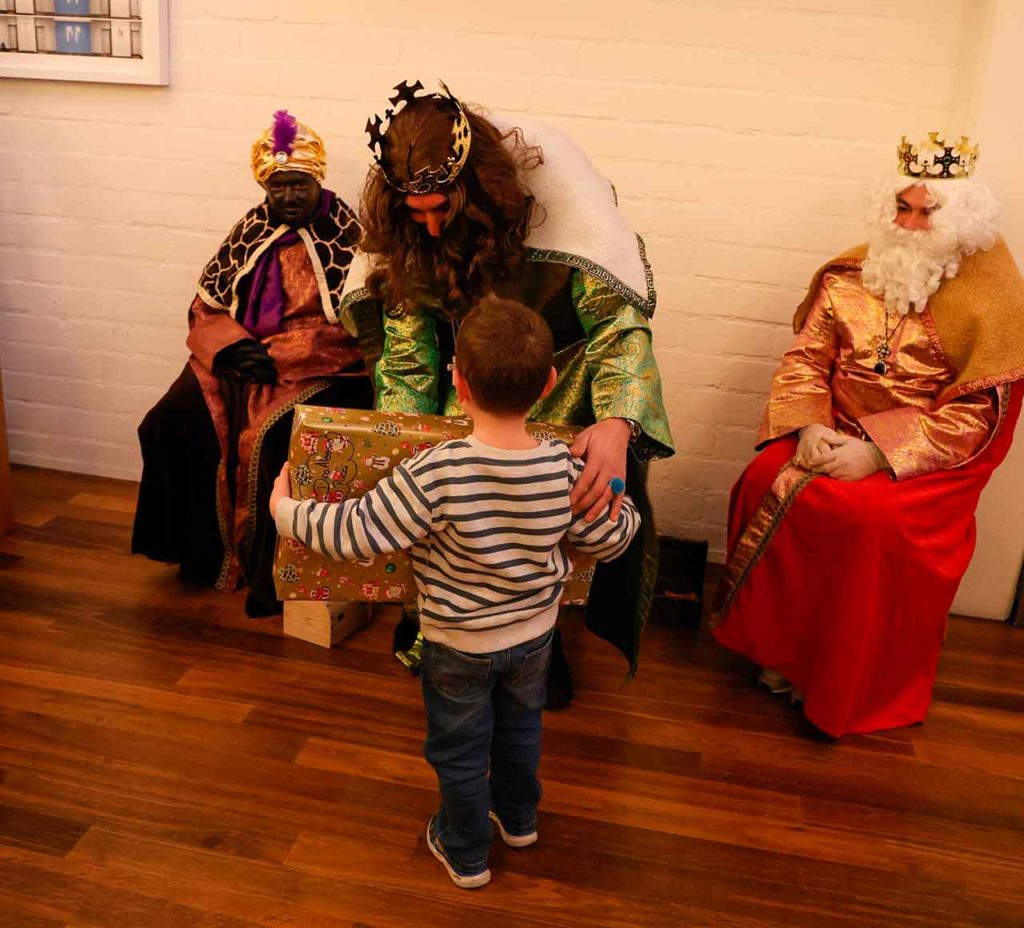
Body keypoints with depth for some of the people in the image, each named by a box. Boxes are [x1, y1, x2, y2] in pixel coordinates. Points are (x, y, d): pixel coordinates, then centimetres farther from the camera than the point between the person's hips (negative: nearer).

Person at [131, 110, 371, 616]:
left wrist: (275, 356, -18)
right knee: (169, 425, -14)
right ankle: (205, 550, 5)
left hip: (313, 366, -5)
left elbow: (351, 323, -11)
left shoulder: (343, 233, -4)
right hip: (237, 358, 5)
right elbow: (206, 305, 9)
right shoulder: (251, 230, 10)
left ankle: (273, 574, -12)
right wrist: (235, 347, -12)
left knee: (274, 439, -31)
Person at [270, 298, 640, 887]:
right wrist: (626, 507, 15)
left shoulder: (435, 474, -34)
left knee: (460, 751, 21)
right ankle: (519, 818, 55)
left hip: (459, 646, -3)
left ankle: (467, 854, 43)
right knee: (521, 729, 30)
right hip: (535, 634, 4)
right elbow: (609, 540, -7)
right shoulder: (563, 468, -22)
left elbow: (356, 534, -29)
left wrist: (286, 510, -12)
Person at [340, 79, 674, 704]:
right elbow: (408, 357, -10)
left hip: (570, 367, -3)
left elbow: (621, 325, -29)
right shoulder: (406, 235, -17)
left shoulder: (554, 192, -30)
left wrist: (617, 424, -46)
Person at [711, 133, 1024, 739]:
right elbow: (806, 357, 4)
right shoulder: (852, 275, 5)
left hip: (928, 454, -4)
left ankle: (842, 689, -6)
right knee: (768, 481, -21)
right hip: (838, 431, 4)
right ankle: (781, 645, 1)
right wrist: (809, 426, -16)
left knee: (873, 519, -29)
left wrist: (879, 452, -21)